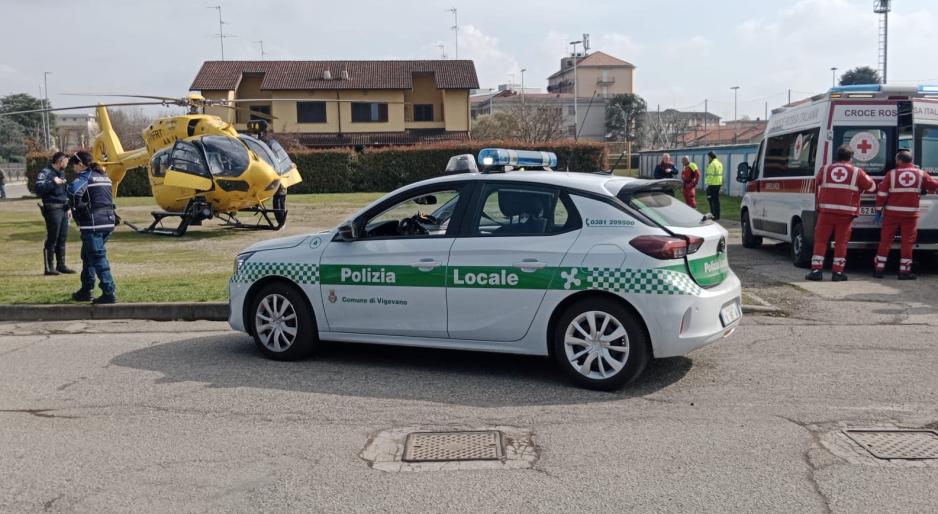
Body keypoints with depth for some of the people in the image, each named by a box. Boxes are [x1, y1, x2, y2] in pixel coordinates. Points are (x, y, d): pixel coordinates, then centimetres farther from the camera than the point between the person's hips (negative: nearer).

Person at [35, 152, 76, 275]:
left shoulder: (61, 172, 18)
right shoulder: (46, 172, -10)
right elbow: (39, 189, -22)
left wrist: (68, 208, 22)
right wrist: (53, 182, -27)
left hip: (63, 209, 8)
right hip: (52, 209, -8)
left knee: (62, 239, 11)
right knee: (52, 239, -5)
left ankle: (61, 265, 18)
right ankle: (49, 267, 0)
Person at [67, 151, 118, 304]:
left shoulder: (86, 176, -8)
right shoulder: (103, 176, 18)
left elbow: (74, 190, -27)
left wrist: (77, 207, -13)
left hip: (93, 224, -9)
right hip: (108, 221, 9)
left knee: (98, 258, -6)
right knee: (87, 255, 20)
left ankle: (109, 293, -9)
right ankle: (86, 291, 27)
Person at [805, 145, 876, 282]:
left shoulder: (825, 169, 6)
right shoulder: (857, 172, 3)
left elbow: (817, 183, 18)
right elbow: (872, 187, 11)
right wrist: (859, 189, 30)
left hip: (826, 211, 1)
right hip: (846, 213, -1)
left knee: (820, 240, 6)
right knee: (841, 242, 5)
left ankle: (816, 270, 2)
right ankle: (838, 272, 7)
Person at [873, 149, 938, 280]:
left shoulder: (891, 173, -3)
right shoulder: (920, 174, 2)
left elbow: (882, 193, -5)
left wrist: (879, 210, 1)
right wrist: (925, 188, 33)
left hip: (892, 213, 0)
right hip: (910, 214, 0)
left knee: (885, 241, 7)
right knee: (907, 242, 5)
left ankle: (879, 269, 8)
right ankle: (904, 271, 5)